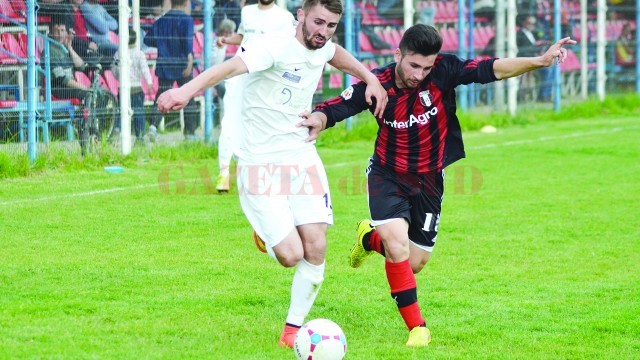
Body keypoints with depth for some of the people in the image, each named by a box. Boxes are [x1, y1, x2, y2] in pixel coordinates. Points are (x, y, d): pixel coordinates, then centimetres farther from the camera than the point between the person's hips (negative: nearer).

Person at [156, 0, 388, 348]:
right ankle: (266, 235, 26)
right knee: (291, 256, -11)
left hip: (303, 162, 6)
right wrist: (187, 90, -55)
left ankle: (293, 328, 15)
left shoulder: (322, 49, 4)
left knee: (315, 250, -4)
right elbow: (231, 66, -38)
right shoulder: (275, 48, -20)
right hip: (261, 166, -6)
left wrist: (369, 77, 21)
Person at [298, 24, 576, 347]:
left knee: (415, 262, 10)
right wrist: (318, 120, -37)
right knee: (398, 248, -23)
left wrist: (539, 61, -35)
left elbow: (490, 69, -23)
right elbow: (334, 108, -14)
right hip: (387, 175, -2)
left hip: (429, 180, 3)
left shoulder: (443, 72, -17)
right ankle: (417, 328, -8)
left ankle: (370, 238, 43)